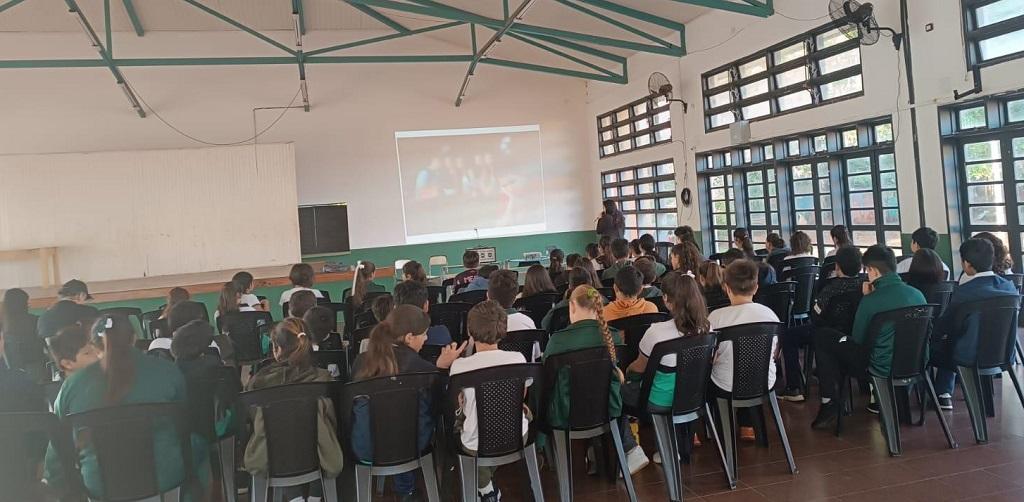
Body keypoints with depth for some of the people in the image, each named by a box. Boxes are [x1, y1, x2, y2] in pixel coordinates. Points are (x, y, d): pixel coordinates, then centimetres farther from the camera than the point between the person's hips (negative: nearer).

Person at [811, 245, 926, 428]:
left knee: (822, 337, 5)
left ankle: (829, 404, 7)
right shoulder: (917, 294, 0)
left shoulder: (871, 300, -19)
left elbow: (857, 339, -5)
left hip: (883, 366, -7)